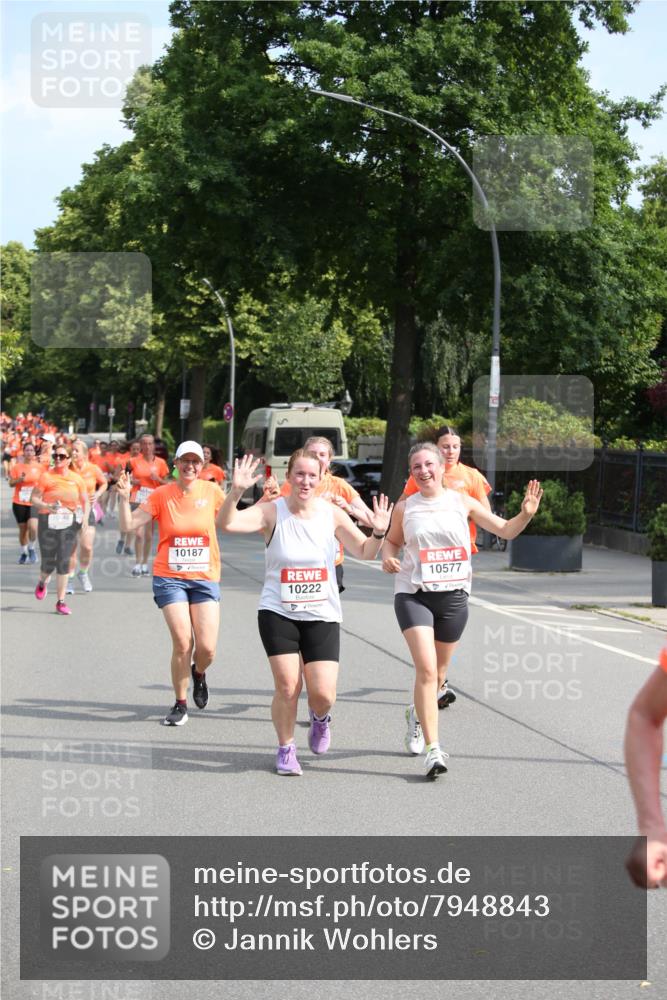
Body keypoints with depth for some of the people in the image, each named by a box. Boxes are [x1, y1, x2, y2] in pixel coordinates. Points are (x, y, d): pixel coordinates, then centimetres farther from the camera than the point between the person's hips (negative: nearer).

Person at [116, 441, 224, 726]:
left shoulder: (211, 492, 3)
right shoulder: (161, 495, -2)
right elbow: (129, 525, -4)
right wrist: (124, 498, -19)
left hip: (205, 578, 1)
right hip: (170, 578, -1)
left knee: (207, 648, -6)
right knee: (182, 643, -11)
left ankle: (198, 673, 32)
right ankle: (180, 704, 9)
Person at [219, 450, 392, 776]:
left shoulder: (331, 514, -1)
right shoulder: (272, 512, -8)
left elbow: (365, 552, 4)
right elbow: (227, 523, -21)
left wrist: (378, 533, -16)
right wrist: (236, 492, -39)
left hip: (322, 616, 1)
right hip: (278, 614, -1)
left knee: (323, 694, -8)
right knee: (287, 687, -9)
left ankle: (320, 718, 30)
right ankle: (286, 748, 17)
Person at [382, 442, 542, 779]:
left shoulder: (462, 502, 2)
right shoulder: (405, 508, 2)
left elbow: (505, 530, 5)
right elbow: (392, 540, 18)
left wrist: (526, 514, -14)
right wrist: (388, 557, -3)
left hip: (453, 596, 2)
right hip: (413, 595, -2)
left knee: (437, 672, 15)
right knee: (426, 669, -18)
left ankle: (417, 713, 48)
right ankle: (432, 749, -18)